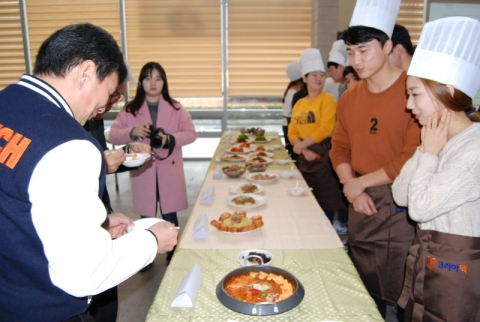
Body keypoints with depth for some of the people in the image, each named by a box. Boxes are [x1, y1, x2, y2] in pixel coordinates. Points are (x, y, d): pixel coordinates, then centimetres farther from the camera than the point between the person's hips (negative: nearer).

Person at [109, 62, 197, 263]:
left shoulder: (175, 108, 1)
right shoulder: (130, 109, 1)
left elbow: (191, 134, -1)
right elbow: (113, 136, -2)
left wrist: (171, 139, -19)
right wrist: (132, 132, -22)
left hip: (169, 170, 0)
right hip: (142, 171, 1)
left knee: (170, 216, 7)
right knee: (146, 217, 11)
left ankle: (174, 255, 26)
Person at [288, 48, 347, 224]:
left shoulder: (327, 99, -7)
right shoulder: (299, 103, 12)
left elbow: (325, 130, -16)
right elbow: (292, 132, 6)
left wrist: (301, 145, -10)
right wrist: (305, 151, -11)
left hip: (323, 157, -6)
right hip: (305, 158, 6)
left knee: (326, 206, 0)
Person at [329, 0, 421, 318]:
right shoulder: (349, 99, 8)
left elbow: (414, 157, -16)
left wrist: (361, 182, -9)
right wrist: (353, 190, -6)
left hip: (403, 209, -5)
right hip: (361, 208, 6)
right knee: (366, 295, 18)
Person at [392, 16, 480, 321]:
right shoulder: (438, 140, 6)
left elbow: (421, 207, -23)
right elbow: (400, 195, 1)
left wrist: (430, 152, -14)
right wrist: (425, 150, -5)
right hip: (424, 262, 8)